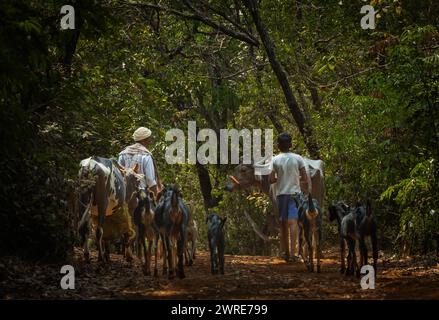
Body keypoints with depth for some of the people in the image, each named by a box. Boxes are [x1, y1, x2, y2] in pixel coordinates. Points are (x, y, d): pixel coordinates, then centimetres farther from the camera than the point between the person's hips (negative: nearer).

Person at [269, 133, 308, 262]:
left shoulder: (275, 160, -3)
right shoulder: (298, 158, -2)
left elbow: (271, 180, -6)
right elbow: (305, 178, -1)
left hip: (281, 194, 1)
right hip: (294, 192, -1)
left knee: (283, 223, 11)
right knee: (293, 222, -8)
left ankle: (284, 251, 14)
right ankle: (293, 251, -20)